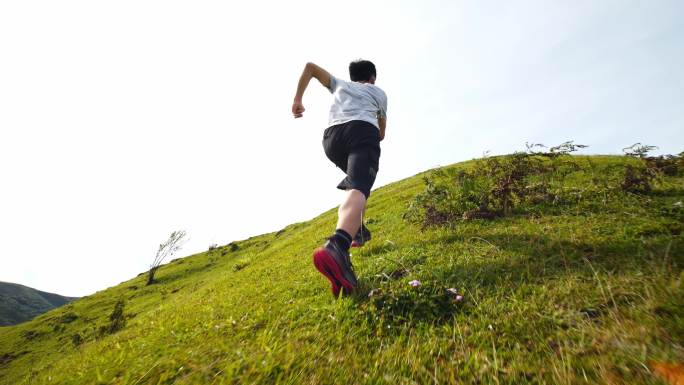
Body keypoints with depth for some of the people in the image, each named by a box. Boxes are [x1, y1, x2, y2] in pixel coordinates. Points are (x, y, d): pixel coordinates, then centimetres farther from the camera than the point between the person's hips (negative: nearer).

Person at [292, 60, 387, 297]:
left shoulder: (340, 84, 38)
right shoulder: (379, 92, 34)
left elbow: (310, 66, 29)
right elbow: (381, 134, 35)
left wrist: (297, 100, 28)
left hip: (331, 138, 4)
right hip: (363, 131, -3)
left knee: (358, 181, 29)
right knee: (358, 189, -27)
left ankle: (357, 230, 19)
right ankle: (336, 247, -54)